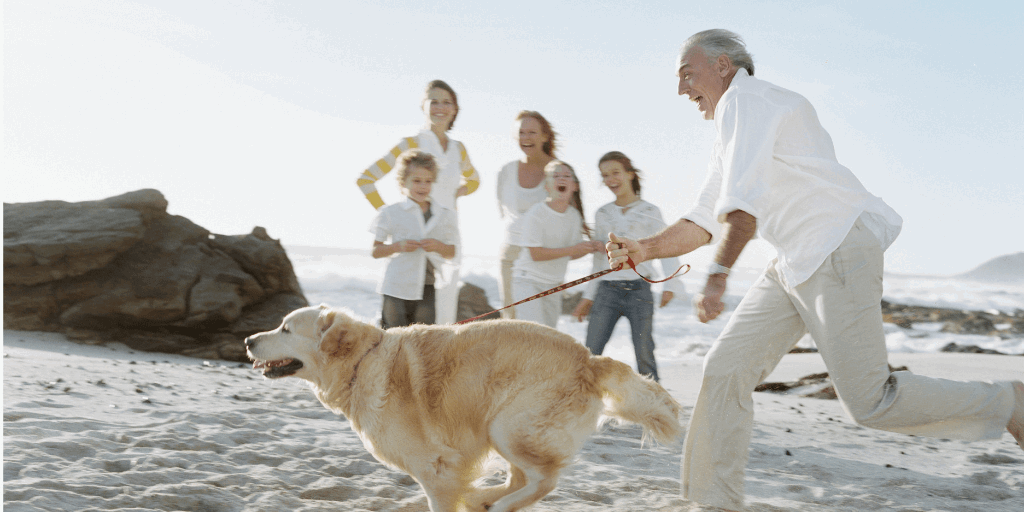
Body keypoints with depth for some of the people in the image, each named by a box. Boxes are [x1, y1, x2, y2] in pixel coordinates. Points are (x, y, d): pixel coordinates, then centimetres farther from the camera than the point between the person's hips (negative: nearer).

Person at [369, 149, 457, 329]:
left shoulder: (444, 216, 7)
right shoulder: (390, 213, 0)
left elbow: (451, 253, 11)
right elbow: (375, 251, 2)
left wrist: (438, 246, -10)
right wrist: (398, 246, -15)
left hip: (427, 290, 2)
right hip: (396, 289, -2)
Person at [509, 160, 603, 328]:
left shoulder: (574, 215, 3)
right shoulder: (536, 213, -16)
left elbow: (572, 254, 10)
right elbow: (536, 254, -20)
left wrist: (590, 248, -11)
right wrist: (572, 249, -23)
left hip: (553, 284, 7)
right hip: (528, 281, -7)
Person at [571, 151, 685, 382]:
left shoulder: (649, 212, 5)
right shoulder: (603, 214, 14)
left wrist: (670, 285, -12)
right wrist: (588, 297, 17)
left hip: (638, 289, -3)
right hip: (606, 291, 3)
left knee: (644, 354, -3)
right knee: (590, 354, -4)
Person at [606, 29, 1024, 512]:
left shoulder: (746, 98, -10)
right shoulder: (730, 135, 21)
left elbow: (743, 203, -23)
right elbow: (705, 220, 18)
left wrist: (718, 273, -29)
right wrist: (646, 248, 3)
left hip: (839, 250, -10)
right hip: (795, 265, 10)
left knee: (869, 402, -9)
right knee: (725, 369, 1)